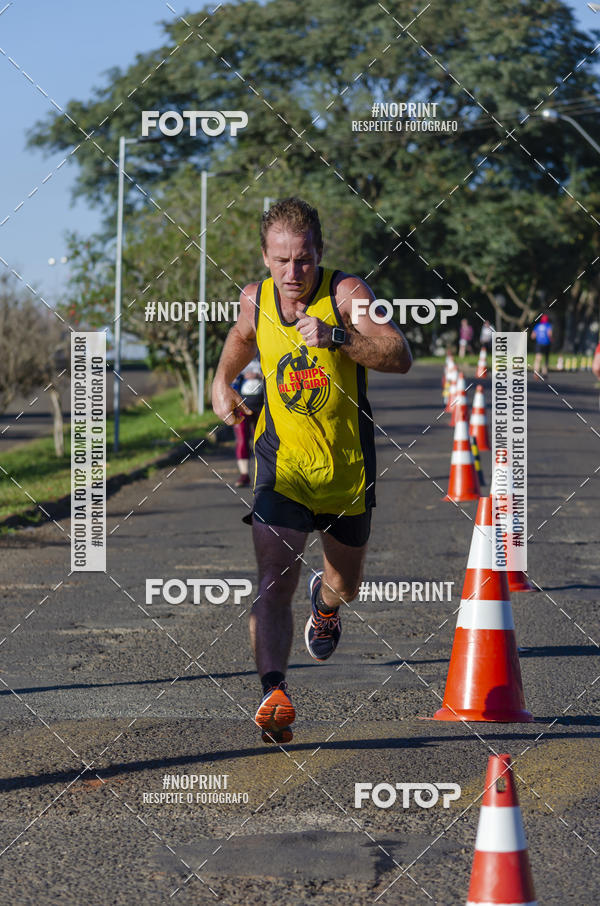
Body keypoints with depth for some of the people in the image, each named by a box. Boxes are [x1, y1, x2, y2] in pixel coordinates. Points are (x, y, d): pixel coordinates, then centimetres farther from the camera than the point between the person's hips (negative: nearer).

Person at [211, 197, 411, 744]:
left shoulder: (346, 293, -15)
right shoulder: (255, 300, -3)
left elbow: (401, 358, -28)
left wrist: (336, 336, -40)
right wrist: (222, 382, 6)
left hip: (348, 468, 0)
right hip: (283, 462, 0)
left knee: (344, 587, 21)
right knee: (274, 582, -22)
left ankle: (325, 602, 57)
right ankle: (274, 693, -30)